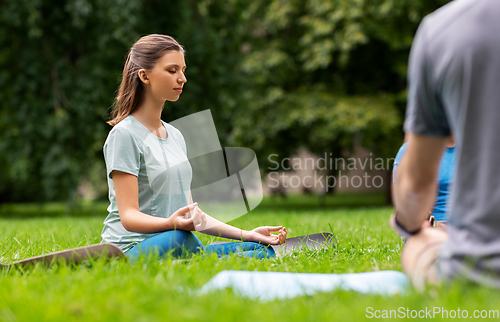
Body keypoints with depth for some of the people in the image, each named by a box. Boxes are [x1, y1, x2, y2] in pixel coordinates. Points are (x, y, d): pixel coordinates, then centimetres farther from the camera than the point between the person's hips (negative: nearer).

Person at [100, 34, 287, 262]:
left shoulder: (176, 136, 20)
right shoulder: (124, 134, -6)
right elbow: (129, 216, -15)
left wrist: (246, 234, 9)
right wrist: (172, 224, -35)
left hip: (180, 246, 7)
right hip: (131, 249, -7)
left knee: (263, 250, -13)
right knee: (178, 238, -41)